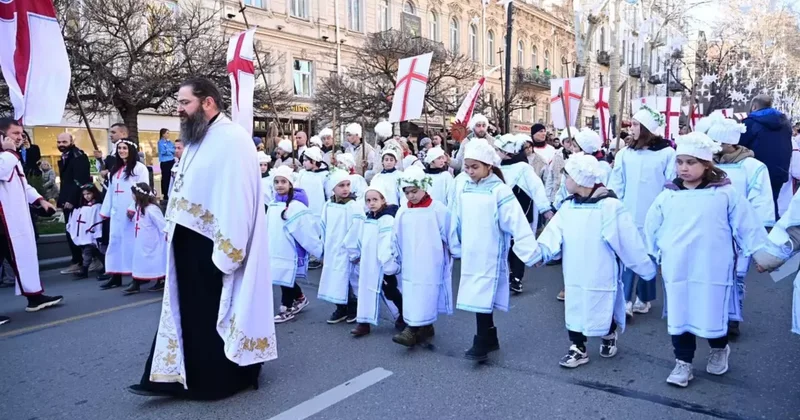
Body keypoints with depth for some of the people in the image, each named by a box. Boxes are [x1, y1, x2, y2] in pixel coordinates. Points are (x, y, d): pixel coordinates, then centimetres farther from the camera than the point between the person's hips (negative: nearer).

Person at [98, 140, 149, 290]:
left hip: (132, 211, -7)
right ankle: (116, 275, 10)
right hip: (116, 212, 7)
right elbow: (110, 191, 18)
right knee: (115, 241, 6)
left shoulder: (139, 167, -5)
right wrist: (105, 210, 15)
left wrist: (133, 208, -18)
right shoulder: (115, 169, 19)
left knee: (133, 241, -5)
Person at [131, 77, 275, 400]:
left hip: (215, 247, -9)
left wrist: (226, 251, -23)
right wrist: (174, 226, 11)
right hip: (190, 245, 9)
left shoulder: (232, 139, -16)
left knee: (218, 311, 6)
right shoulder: (197, 139, 13)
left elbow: (237, 197, -22)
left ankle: (222, 378, 23)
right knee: (192, 311, 15)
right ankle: (182, 376, 26)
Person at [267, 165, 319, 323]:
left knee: (286, 279, 3)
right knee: (283, 278, 18)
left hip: (290, 252, -8)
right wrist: (268, 247, 23)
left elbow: (308, 231, -16)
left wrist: (319, 250, -13)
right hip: (276, 251, 8)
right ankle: (300, 298, 40)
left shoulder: (297, 206, -19)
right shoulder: (272, 205, 6)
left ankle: (286, 309, 22)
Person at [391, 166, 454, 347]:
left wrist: (456, 252, 3)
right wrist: (396, 259, 12)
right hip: (409, 265, 5)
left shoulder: (438, 209, -10)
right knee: (411, 297, 9)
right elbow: (397, 239, 10)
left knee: (425, 297, -6)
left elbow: (449, 236, -3)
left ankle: (413, 330, -4)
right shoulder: (402, 212, 4)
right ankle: (425, 328, 24)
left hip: (429, 264, -5)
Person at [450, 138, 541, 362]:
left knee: (483, 298, -7)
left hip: (490, 256, -6)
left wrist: (531, 252, -21)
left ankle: (481, 343, 7)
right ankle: (490, 339, 27)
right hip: (470, 256, 7)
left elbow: (517, 223, -18)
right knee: (477, 297, 13)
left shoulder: (500, 191, -14)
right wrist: (456, 247, 21)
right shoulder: (464, 190, 5)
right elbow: (457, 223, 15)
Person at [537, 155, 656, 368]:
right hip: (575, 274, 5)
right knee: (574, 309, 9)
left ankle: (609, 337, 40)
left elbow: (629, 241, -13)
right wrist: (541, 251, -24)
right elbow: (554, 232, -7)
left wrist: (647, 268, -7)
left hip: (601, 274, -5)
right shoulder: (568, 206, 4)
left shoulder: (610, 206, -15)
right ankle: (578, 348, 25)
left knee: (603, 309, 11)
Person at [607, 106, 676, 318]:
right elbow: (616, 186, 3)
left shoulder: (667, 153, -4)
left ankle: (643, 298, 25)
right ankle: (625, 300, 4)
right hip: (629, 216, 2)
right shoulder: (625, 154, 2)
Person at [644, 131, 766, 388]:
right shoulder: (667, 196, 3)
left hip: (713, 270, -2)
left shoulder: (726, 194, -4)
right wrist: (650, 258, 16)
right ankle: (683, 363, 24)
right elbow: (651, 229, 12)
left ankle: (719, 349, 41)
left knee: (713, 314, 10)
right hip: (676, 270, 2)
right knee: (679, 316, 9)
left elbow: (747, 225, 0)